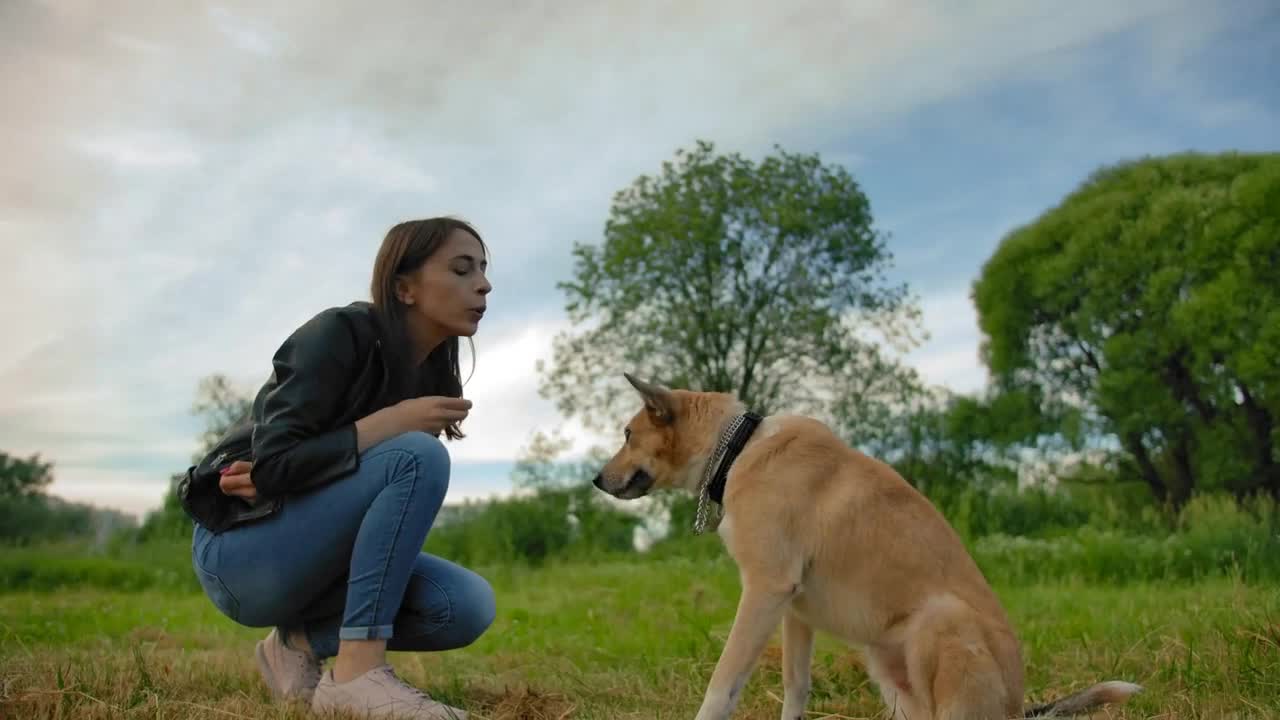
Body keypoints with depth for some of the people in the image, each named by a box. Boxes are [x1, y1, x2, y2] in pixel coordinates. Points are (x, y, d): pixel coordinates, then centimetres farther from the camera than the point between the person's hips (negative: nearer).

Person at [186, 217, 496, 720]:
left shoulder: (432, 375, 3)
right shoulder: (340, 334, -17)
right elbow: (274, 464, -24)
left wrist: (275, 479, -17)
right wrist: (392, 422, -25)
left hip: (312, 556, 7)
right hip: (240, 554, -7)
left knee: (468, 606, -16)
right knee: (417, 456, -29)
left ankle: (302, 641, 1)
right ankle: (356, 672, -28)